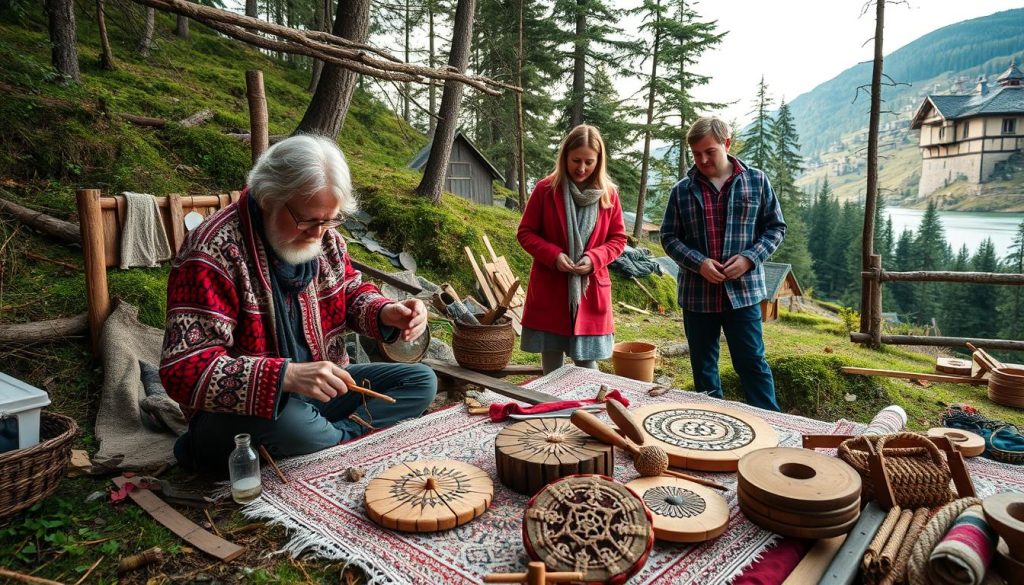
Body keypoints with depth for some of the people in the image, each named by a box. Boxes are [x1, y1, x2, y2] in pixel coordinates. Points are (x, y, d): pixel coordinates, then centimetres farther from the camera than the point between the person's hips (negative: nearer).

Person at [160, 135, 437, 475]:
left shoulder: (323, 235, -1)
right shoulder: (213, 252, -22)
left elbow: (351, 292, 14)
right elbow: (183, 370, -26)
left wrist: (386, 314, -10)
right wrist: (285, 377, -38)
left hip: (318, 386, 7)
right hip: (240, 408, -6)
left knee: (422, 381, -2)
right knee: (289, 425, -40)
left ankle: (330, 439, -17)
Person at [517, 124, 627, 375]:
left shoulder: (608, 194, 1)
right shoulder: (545, 189, -5)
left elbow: (618, 238, 7)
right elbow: (525, 232, 0)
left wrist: (594, 258, -13)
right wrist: (553, 255, -17)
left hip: (591, 291, 1)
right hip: (549, 289, -1)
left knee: (587, 363, 5)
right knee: (551, 365, 9)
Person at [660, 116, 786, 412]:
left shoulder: (756, 181, 2)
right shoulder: (682, 190, 1)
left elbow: (776, 227, 6)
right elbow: (669, 237, 4)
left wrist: (749, 258, -11)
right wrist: (699, 263, -13)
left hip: (743, 290, -1)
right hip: (697, 293, 2)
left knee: (752, 363, 4)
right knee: (703, 367, 12)